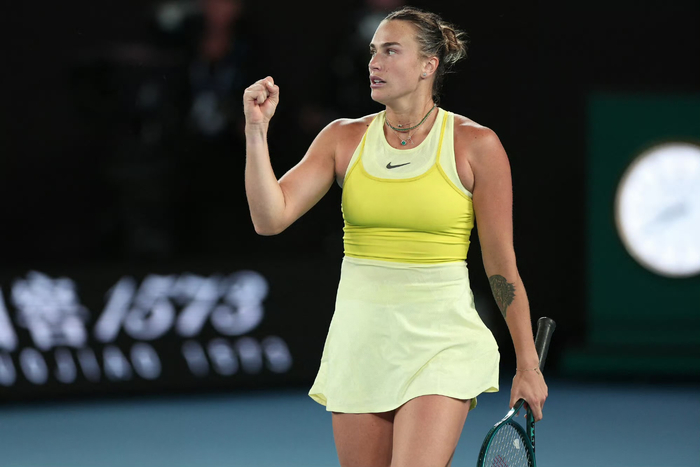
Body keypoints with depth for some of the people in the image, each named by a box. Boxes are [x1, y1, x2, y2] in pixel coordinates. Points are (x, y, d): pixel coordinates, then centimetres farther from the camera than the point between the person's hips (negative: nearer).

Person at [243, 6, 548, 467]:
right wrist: (257, 130, -14)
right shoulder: (344, 139, 5)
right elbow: (271, 218, -5)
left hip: (441, 341, -4)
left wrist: (527, 364, 1)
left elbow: (501, 266, -1)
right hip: (359, 338, 4)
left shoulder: (475, 145, -4)